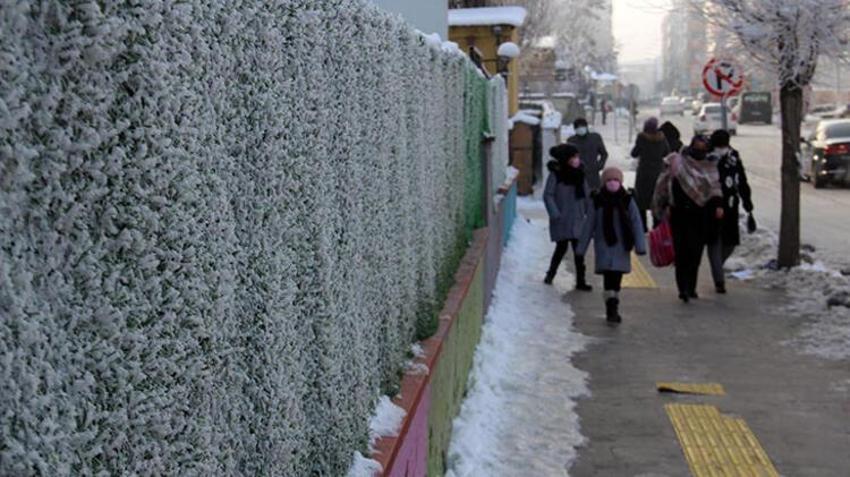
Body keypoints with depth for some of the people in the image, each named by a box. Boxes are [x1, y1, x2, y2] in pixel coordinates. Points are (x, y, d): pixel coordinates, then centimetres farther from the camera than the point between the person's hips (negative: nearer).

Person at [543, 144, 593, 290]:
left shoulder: (579, 174, 7)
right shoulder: (556, 174, -10)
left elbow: (586, 195, 14)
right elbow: (548, 195, -11)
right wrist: (555, 214, -18)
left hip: (577, 218, 4)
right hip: (561, 220, -4)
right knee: (562, 247, 2)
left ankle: (581, 280, 4)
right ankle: (550, 274, 24)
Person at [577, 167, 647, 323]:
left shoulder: (627, 201, 0)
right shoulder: (597, 201, -1)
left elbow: (636, 223, -2)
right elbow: (589, 225, 3)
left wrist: (640, 245, -10)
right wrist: (581, 247, 3)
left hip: (622, 246, 2)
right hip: (604, 246, -1)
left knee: (617, 278, 8)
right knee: (609, 277, -11)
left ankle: (613, 310, 21)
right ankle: (611, 309, -10)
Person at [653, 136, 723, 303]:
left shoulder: (709, 167, 11)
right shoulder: (677, 163, 2)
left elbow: (715, 187, 3)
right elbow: (665, 184, 4)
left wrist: (718, 205, -13)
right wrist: (666, 205, -2)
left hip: (700, 215, 3)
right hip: (680, 213, -3)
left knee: (696, 252, 2)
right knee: (682, 251, -7)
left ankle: (690, 288, 10)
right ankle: (684, 288, -5)